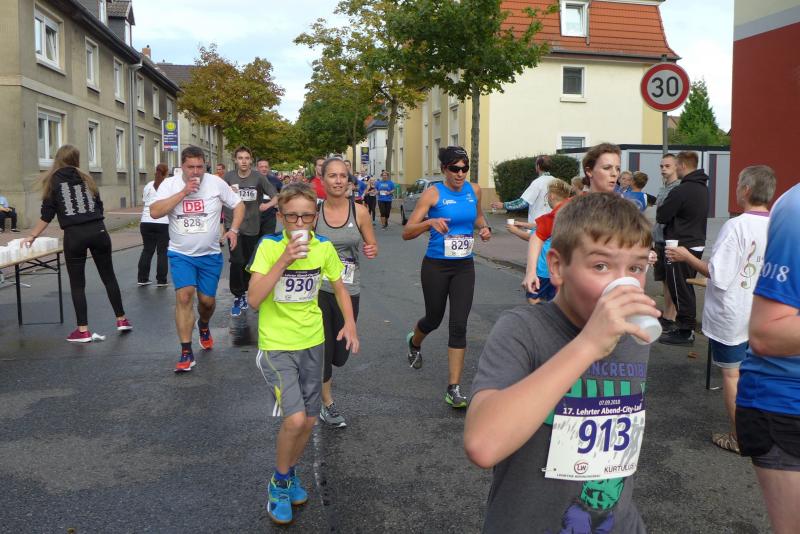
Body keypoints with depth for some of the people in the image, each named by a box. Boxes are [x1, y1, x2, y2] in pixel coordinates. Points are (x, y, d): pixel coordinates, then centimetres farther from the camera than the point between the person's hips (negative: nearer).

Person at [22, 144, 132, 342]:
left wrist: (32, 236, 11)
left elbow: (47, 214, 2)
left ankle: (83, 330, 6)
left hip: (74, 235, -3)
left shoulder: (53, 181, 6)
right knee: (109, 276, 13)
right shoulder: (86, 178, 14)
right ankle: (122, 320, 20)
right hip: (98, 231, 3)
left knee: (77, 283, 5)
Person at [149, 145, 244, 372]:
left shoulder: (216, 183, -5)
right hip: (180, 254, -1)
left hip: (210, 254, 1)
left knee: (207, 300, 7)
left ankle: (203, 326, 45)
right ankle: (186, 352, -7)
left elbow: (238, 205, 5)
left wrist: (234, 229, -9)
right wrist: (183, 192, -23)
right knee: (184, 296, -15)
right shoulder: (170, 184, -6)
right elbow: (154, 212, -19)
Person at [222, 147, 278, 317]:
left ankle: (245, 291, 34)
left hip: (252, 226, 1)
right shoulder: (228, 177, -2)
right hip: (234, 225, -1)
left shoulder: (259, 177, -6)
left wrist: (268, 204, -23)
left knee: (250, 262, 14)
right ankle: (238, 297, 0)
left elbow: (276, 196, -5)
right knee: (237, 262, -11)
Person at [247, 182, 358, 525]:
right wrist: (284, 259, -29)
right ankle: (279, 483, 11)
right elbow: (254, 298, -22)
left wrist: (349, 322, -5)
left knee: (309, 421, 12)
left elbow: (339, 288, 10)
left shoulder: (324, 247, -4)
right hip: (276, 345, -4)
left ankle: (290, 474, 40)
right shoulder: (270, 246, -14)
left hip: (312, 343, 4)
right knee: (294, 419, -17)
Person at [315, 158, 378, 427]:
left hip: (349, 290, 2)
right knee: (322, 351, 1)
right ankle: (327, 403, 27)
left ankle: (320, 374, 47)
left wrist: (372, 251, -13)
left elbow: (372, 246, 9)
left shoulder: (359, 211, -3)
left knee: (340, 355, 10)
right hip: (318, 288, -2)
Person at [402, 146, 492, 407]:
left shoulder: (474, 190, 2)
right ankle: (414, 342, 52)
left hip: (464, 266, 3)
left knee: (459, 325, -5)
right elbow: (407, 232, -15)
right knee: (434, 319, 15)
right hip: (436, 266, -3)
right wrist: (430, 222, -33)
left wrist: (484, 227, 3)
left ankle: (454, 388, 1)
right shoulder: (433, 193, -12)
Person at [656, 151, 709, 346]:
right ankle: (687, 327, 25)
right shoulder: (703, 188, 10)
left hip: (681, 246, -9)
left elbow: (661, 216, -14)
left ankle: (685, 331, 4)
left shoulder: (681, 190, -19)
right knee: (687, 287, 17)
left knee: (680, 288, -1)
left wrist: (661, 208, 6)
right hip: (697, 243, 9)